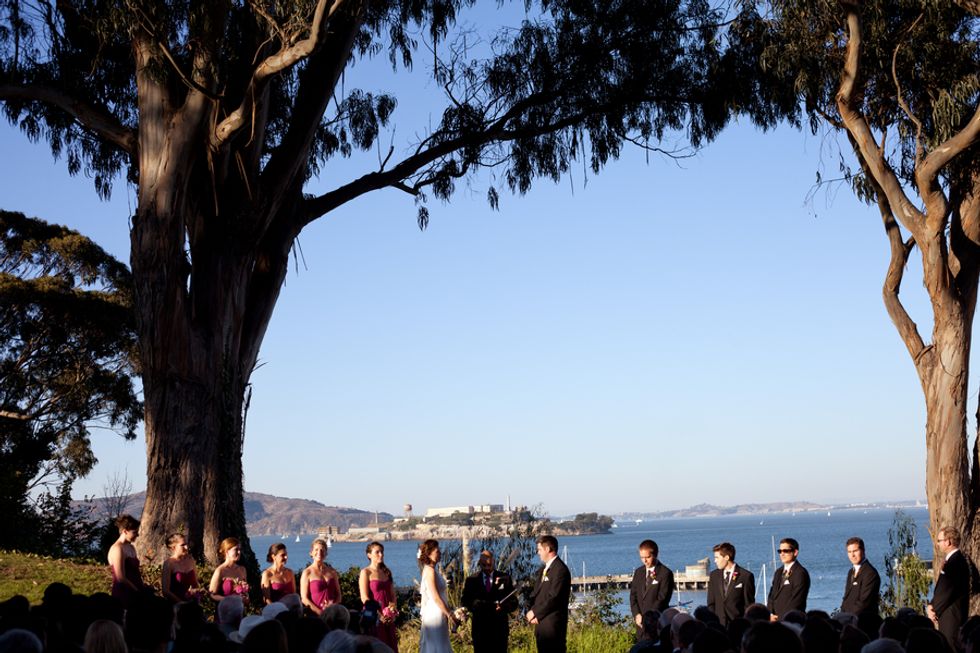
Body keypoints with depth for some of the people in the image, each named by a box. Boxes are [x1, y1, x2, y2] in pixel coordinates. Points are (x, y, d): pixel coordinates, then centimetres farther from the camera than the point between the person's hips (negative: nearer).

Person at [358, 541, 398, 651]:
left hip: (388, 618, 6)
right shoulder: (366, 572, -4)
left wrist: (393, 611, -3)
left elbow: (393, 595, 14)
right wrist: (378, 615, -17)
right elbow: (364, 598, -12)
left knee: (391, 646, 5)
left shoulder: (386, 572, 13)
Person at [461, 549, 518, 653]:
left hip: (499, 627, 0)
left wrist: (503, 607, -18)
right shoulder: (471, 580, 8)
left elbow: (513, 602, 4)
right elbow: (465, 601, 1)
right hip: (480, 628, 0)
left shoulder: (504, 578, 6)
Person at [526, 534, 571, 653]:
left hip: (553, 625, -9)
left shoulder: (560, 569, -13)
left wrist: (535, 612, -11)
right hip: (540, 623, 9)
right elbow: (536, 593, 17)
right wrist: (532, 612, -1)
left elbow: (553, 598, -19)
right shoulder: (543, 569, 17)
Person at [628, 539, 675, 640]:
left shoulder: (665, 573, -6)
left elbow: (662, 599, -11)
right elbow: (633, 595, 12)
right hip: (641, 623, 5)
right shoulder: (638, 572, 13)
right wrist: (637, 614, -4)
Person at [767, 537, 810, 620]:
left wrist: (780, 617, -14)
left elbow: (797, 600, -14)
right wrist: (770, 614, -2)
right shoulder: (778, 572, 18)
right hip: (775, 619, 7)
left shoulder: (801, 573, -9)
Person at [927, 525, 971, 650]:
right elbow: (941, 588, 16)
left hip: (951, 617, -10)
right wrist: (931, 605, 3)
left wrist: (933, 611, -9)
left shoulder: (955, 562, -20)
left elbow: (946, 592, -21)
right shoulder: (954, 559, 13)